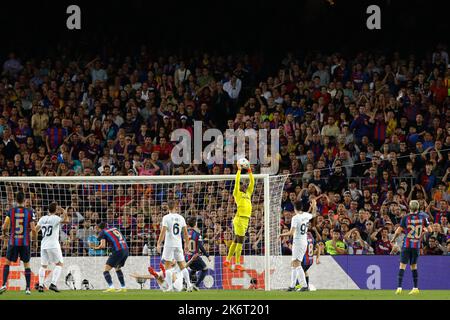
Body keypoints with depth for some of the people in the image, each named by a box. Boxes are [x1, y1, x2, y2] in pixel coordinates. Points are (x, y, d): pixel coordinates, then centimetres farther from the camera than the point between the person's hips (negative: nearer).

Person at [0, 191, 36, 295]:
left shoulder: (11, 211, -3)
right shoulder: (29, 212, -4)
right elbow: (33, 229, -7)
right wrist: (34, 238, 13)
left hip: (13, 241, 0)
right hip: (25, 242, 0)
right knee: (26, 264, 11)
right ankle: (28, 288, 7)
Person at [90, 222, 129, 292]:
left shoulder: (102, 232, 3)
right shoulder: (114, 229, 21)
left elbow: (103, 246, -9)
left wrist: (95, 247, 9)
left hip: (118, 251, -7)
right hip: (126, 249, 7)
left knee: (106, 269, -4)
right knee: (118, 268, 28)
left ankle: (111, 287, -20)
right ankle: (123, 287, 27)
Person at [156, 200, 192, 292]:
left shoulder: (166, 218, -7)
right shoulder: (181, 218, 6)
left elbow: (163, 232, -13)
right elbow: (185, 233, 7)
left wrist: (158, 244, -9)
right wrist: (186, 245, 16)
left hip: (169, 244, -4)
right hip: (179, 245, 4)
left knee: (167, 266, 0)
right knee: (182, 265, 11)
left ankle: (170, 287, -6)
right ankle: (189, 285, 2)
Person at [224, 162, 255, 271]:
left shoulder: (248, 193, 20)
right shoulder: (237, 194, 1)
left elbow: (252, 183, 20)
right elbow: (237, 181, -6)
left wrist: (249, 171, 16)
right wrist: (239, 170, 0)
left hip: (246, 219, 8)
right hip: (239, 218, -8)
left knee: (236, 241, 12)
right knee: (240, 241, -9)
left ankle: (228, 261, 18)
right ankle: (237, 264, -10)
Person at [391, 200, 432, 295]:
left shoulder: (406, 218, -8)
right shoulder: (422, 217, -2)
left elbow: (398, 231, -9)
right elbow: (429, 230, 3)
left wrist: (393, 239, 8)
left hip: (407, 245, -3)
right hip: (416, 245, 3)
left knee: (402, 265, -2)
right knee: (414, 266, 15)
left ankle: (399, 287, -11)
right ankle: (416, 288, 14)